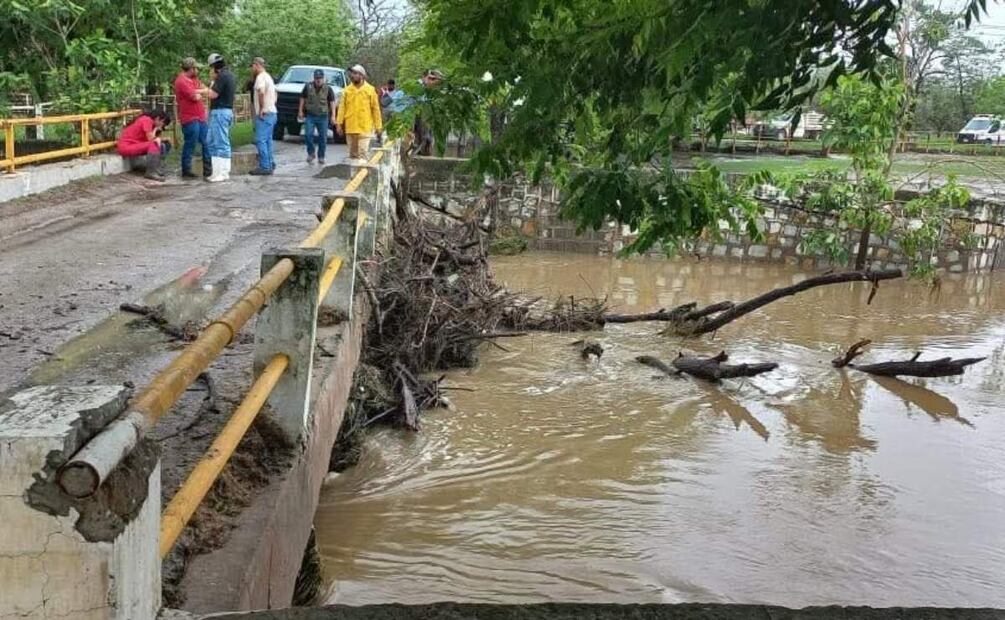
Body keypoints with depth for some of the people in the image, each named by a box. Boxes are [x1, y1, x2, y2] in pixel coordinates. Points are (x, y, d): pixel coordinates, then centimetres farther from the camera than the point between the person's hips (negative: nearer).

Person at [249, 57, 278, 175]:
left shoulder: (261, 77, -12)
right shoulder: (268, 77, 20)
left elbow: (261, 92, -30)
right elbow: (276, 94, 30)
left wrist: (262, 108, -23)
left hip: (264, 114, -10)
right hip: (271, 113, 10)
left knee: (261, 140, -9)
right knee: (267, 140, 13)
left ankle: (264, 167, -10)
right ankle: (270, 164, 16)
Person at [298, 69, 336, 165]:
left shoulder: (328, 89, 2)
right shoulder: (308, 87, 4)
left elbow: (332, 102, 0)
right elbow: (302, 98, 11)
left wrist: (333, 115, -7)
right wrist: (300, 111, 7)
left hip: (323, 117, 0)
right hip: (310, 116, 0)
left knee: (323, 137, 3)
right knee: (308, 135, -14)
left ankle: (321, 157, 15)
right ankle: (311, 153, 5)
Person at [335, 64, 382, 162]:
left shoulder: (370, 90, 0)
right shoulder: (347, 90, 7)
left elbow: (376, 109, 1)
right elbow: (342, 107, 6)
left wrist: (378, 127, -1)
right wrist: (339, 123, -2)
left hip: (365, 128, -3)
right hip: (350, 128, 3)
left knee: (362, 153, -9)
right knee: (352, 153, 10)